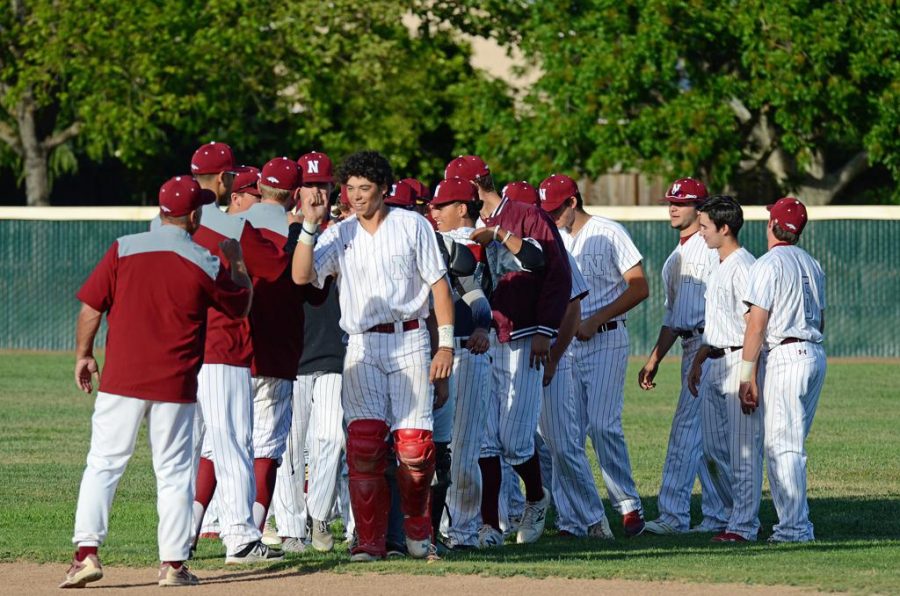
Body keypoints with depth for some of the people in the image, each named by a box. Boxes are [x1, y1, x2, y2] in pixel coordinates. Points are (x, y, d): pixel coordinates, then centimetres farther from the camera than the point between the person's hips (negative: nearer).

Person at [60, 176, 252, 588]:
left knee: (103, 464, 5)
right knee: (174, 472, 9)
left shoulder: (123, 249, -3)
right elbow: (241, 305, 13)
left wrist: (83, 355, 11)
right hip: (175, 384, 0)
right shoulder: (207, 264, -3)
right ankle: (173, 564, 8)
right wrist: (236, 262, 28)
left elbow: (91, 308, -2)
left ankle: (87, 552, -7)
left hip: (121, 379, 0)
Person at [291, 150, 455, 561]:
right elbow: (302, 276, -3)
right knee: (364, 442, -10)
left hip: (409, 342, -2)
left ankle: (417, 527, 16)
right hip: (363, 347, 2)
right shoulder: (339, 235, 10)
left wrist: (446, 343, -3)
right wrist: (310, 225, -11)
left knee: (414, 445, -7)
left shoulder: (412, 226, 5)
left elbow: (438, 283, 4)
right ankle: (370, 540, -5)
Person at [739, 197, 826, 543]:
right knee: (792, 446, 15)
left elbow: (757, 324, -13)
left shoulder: (768, 264, -9)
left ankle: (794, 527, -10)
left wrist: (746, 377, -12)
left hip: (784, 358, -8)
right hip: (816, 356, 8)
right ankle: (796, 523, 16)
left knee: (781, 447, -7)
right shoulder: (812, 265, 16)